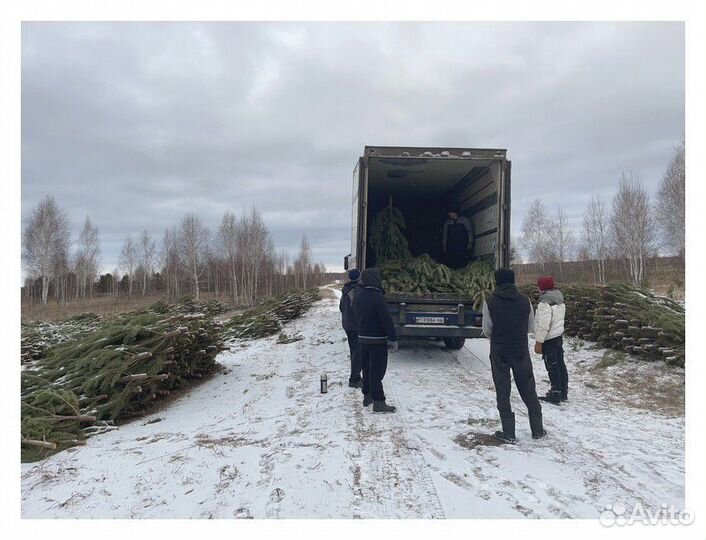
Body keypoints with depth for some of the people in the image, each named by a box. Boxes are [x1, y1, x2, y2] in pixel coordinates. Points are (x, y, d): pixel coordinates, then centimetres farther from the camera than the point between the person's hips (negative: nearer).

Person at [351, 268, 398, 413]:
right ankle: (378, 402, 1)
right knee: (377, 371, -3)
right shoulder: (376, 297, -20)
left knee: (367, 369, 17)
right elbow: (387, 320, -20)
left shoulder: (358, 297, 7)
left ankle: (367, 396, 27)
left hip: (362, 339, 8)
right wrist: (393, 339, -13)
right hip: (377, 340, -8)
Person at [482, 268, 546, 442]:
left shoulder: (490, 302, -10)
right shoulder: (524, 300, -4)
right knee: (528, 390, 16)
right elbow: (531, 327, 4)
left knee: (503, 392, 8)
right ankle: (537, 429, 25)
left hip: (499, 353, -2)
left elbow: (487, 330, -5)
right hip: (521, 352, 2)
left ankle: (508, 433, 11)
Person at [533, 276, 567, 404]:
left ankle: (555, 395, 7)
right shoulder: (560, 300, 7)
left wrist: (538, 342, -18)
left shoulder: (545, 303, -23)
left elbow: (543, 325, -25)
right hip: (559, 336, 9)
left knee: (552, 367, -1)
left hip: (549, 340, -9)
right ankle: (563, 392, 26)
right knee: (560, 364, 16)